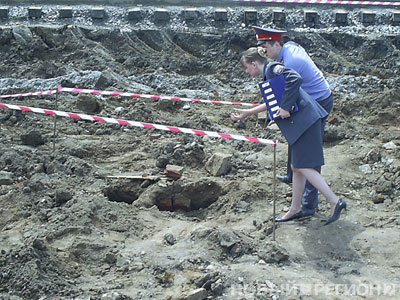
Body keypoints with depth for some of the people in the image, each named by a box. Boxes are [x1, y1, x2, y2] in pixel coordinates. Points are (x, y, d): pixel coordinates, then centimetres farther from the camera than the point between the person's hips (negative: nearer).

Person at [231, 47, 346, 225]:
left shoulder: (272, 69, -9)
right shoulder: (269, 74, 22)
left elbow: (296, 79, -27)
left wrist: (286, 107, -23)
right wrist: (247, 113, 38)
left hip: (303, 121, -10)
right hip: (300, 122, 10)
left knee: (304, 167, -9)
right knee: (297, 167, 14)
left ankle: (335, 202, -6)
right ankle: (295, 209, 23)